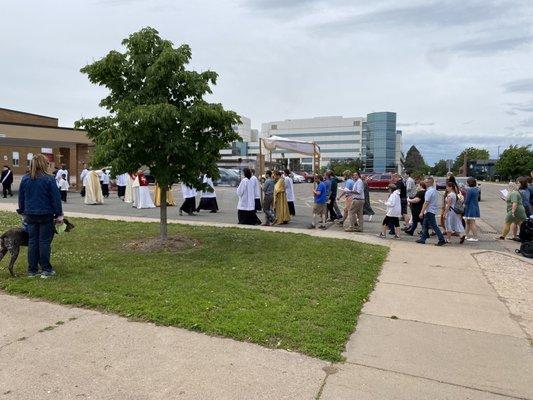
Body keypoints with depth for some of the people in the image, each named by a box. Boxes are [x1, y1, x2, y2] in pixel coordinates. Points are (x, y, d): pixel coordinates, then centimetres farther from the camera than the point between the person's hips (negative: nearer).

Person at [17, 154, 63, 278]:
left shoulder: (25, 179, 4)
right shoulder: (49, 179, -11)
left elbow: (21, 197, 12)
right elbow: (56, 198, -9)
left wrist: (22, 211, 24)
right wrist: (59, 214, -3)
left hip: (30, 215, 4)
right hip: (46, 215, -4)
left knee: (32, 242, 11)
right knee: (45, 242, 1)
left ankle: (32, 270, 16)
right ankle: (46, 270, 6)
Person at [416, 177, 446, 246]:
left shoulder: (429, 191, -17)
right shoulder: (435, 190, 12)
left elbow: (426, 203, -21)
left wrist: (422, 212, -20)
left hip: (429, 211, -10)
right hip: (433, 210, 10)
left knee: (434, 226, -6)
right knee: (425, 225, 15)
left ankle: (441, 240, -5)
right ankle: (423, 239, 20)